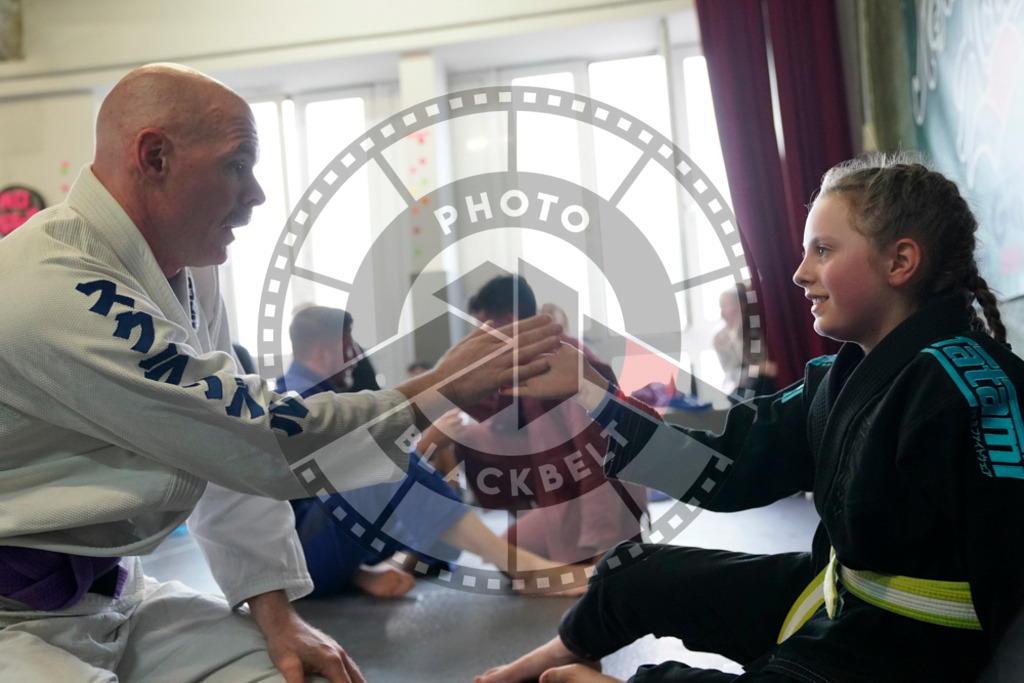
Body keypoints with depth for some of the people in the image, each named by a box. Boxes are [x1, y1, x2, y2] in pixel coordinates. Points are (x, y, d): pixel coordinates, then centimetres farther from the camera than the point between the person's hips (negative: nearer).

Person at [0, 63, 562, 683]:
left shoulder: (186, 273, 4)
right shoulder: (54, 294, -27)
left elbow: (232, 453, 6)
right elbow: (261, 438, -25)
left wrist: (277, 612, 0)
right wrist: (443, 388, -16)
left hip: (110, 594, 8)